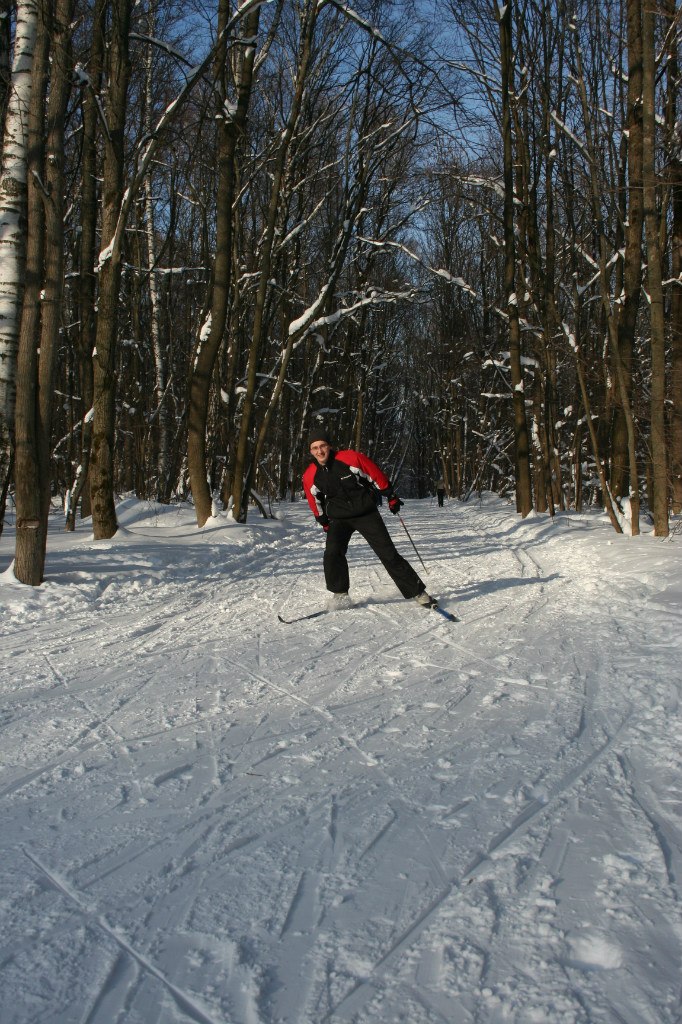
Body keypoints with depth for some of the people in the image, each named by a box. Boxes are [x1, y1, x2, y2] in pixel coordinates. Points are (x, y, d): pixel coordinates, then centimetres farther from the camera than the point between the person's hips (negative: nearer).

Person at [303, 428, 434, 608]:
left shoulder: (350, 458, -17)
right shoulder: (310, 477, -8)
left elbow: (376, 475, -5)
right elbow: (315, 501, 10)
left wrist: (391, 496, 1)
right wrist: (324, 522, 18)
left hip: (367, 513, -2)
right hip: (338, 519, 2)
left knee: (388, 553, -5)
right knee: (333, 552, -22)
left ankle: (417, 592, 5)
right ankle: (339, 594, -5)